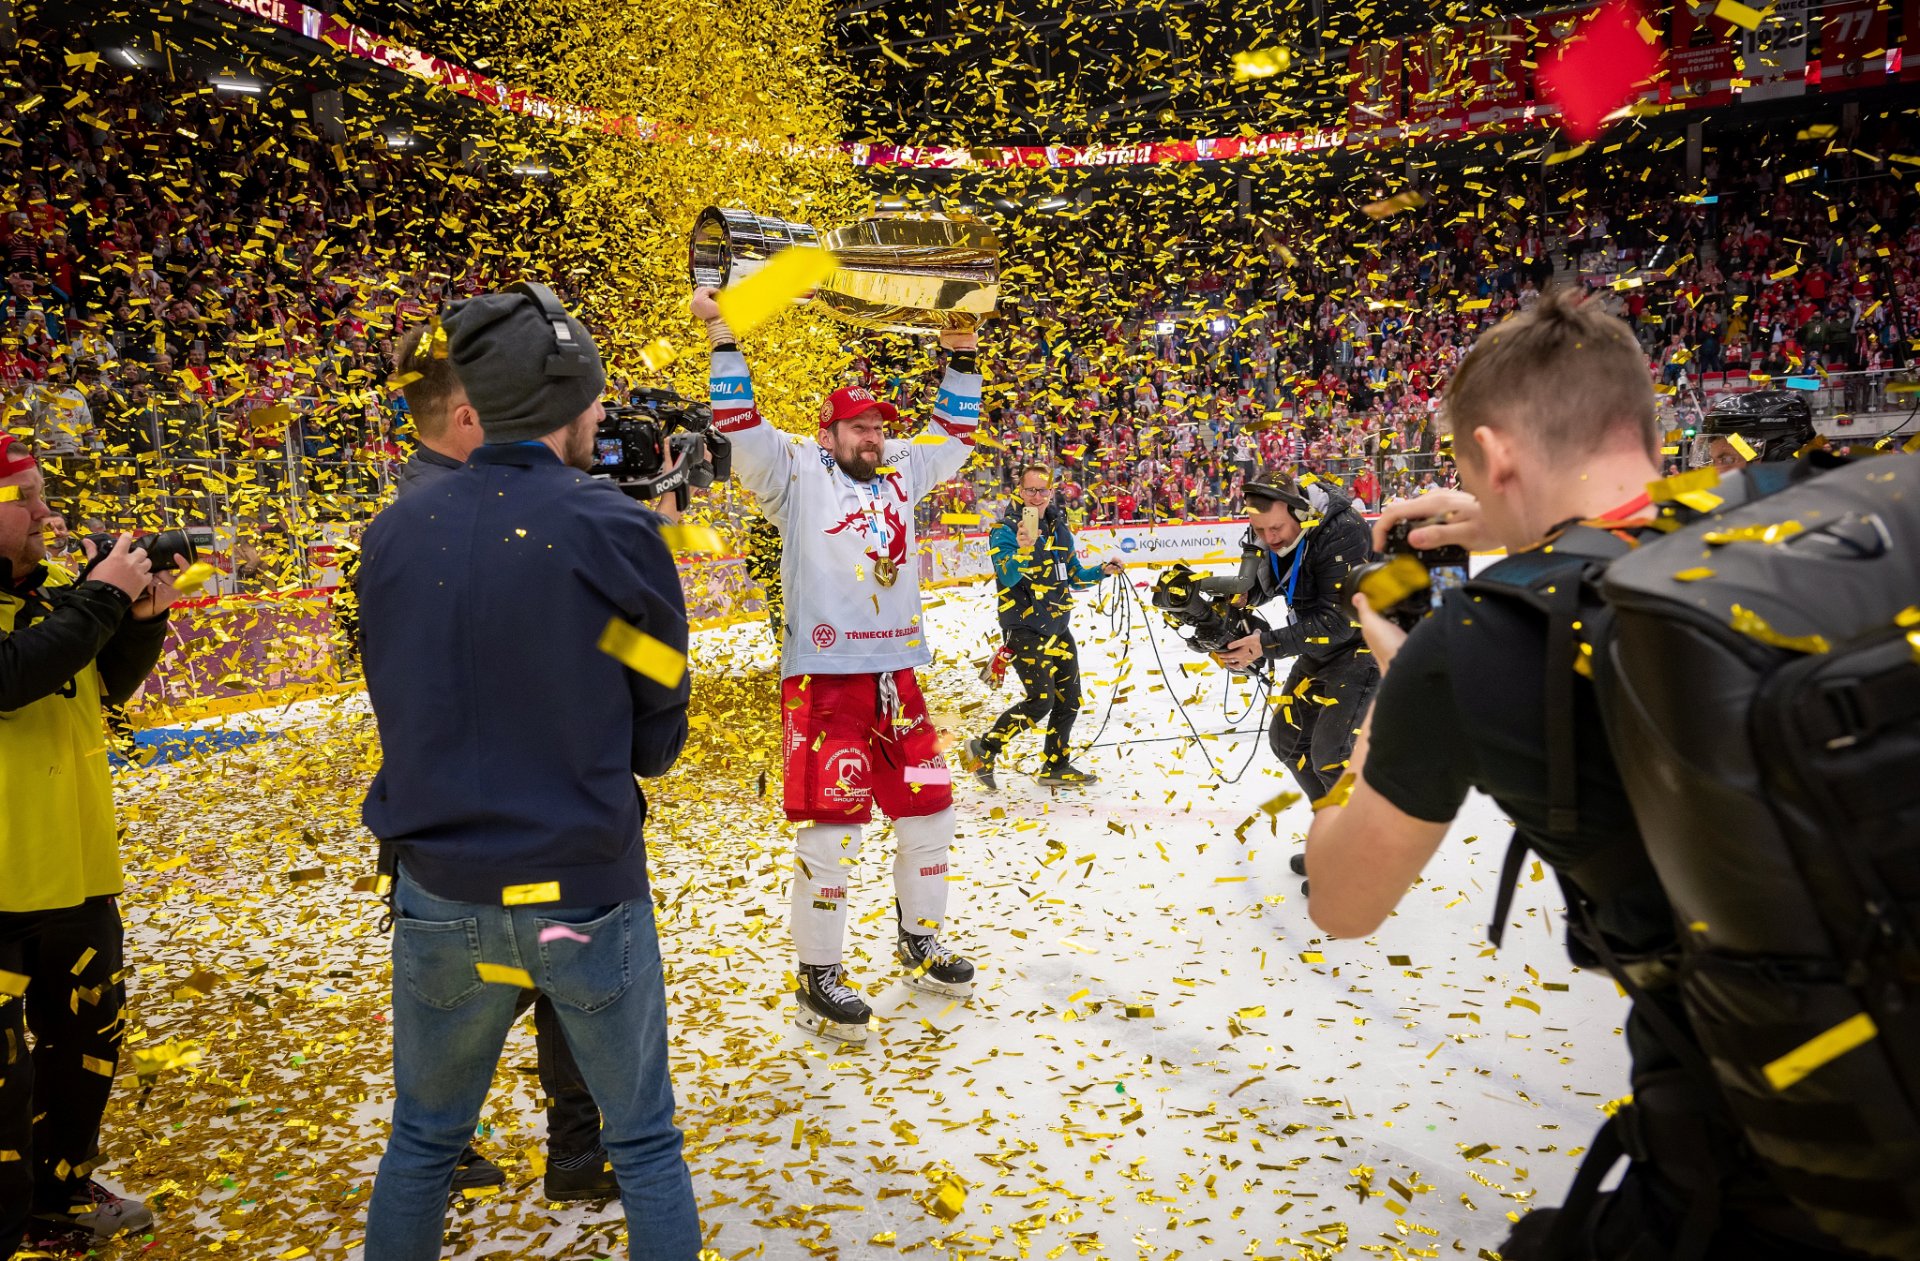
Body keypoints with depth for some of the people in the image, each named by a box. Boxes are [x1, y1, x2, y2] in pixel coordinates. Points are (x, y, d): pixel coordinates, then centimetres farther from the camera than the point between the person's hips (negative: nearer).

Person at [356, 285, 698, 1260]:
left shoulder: (393, 533, -2)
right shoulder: (614, 533, -13)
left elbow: (403, 703, 8)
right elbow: (658, 731, -5)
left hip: (439, 896, 4)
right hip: (585, 895, -3)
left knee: (423, 1140, 24)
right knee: (645, 1143, 15)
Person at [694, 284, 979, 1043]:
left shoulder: (901, 474, 17)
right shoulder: (796, 474, 3)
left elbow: (953, 437, 25)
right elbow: (742, 429, -7)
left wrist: (960, 357, 20)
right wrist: (722, 338, -11)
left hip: (897, 674, 6)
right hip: (824, 676, -6)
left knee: (928, 810, 12)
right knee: (832, 825, -5)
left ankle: (919, 944, 33)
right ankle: (818, 980, 8)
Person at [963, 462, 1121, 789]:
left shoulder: (1060, 530, 9)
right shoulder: (1005, 532, -10)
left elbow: (1074, 575, 19)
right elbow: (1008, 577, -26)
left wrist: (1102, 571, 2)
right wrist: (1022, 549, -43)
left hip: (1058, 627, 7)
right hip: (1025, 629, -7)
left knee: (1069, 700, 9)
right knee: (1041, 700, -15)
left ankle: (1055, 767, 25)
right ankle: (984, 748, 3)